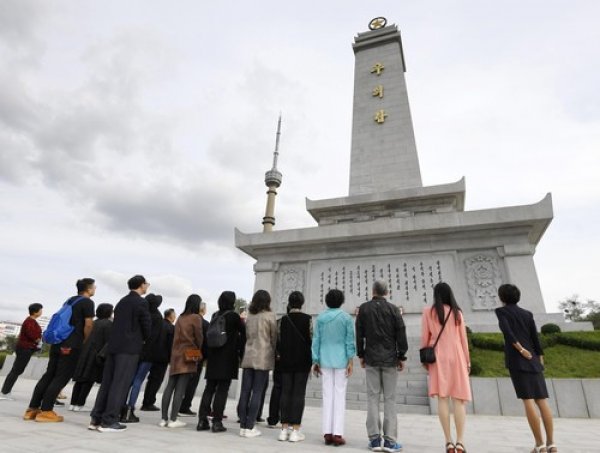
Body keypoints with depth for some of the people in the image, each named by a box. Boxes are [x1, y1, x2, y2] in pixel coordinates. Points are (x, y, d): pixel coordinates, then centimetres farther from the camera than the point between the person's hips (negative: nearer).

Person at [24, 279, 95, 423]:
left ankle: (32, 409, 15)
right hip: (72, 345, -8)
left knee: (49, 375, 13)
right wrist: (85, 343, -1)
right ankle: (45, 411, 0)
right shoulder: (87, 302, -9)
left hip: (58, 342, 8)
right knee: (61, 378, -2)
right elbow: (88, 325, -14)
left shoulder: (70, 300, 18)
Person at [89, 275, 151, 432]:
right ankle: (108, 421, 0)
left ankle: (96, 419, 15)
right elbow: (146, 326, -8)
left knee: (107, 383, 11)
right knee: (120, 384, -3)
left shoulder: (122, 302, 15)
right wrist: (144, 339, 13)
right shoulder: (141, 303, -8)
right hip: (129, 347, -8)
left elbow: (119, 324, 17)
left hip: (114, 345, 8)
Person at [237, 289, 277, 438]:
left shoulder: (249, 316, 9)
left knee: (245, 392, 7)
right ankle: (249, 427, 2)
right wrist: (275, 353, 13)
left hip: (248, 357, 5)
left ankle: (243, 426, 13)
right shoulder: (269, 315, -5)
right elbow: (274, 337, 0)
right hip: (263, 358, -5)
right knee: (257, 393, 0)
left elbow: (247, 336, 13)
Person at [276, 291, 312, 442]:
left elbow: (279, 340, 3)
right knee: (299, 393, 2)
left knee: (285, 392, 8)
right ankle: (295, 430, 3)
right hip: (302, 360, -2)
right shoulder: (307, 319, -5)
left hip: (286, 361, 3)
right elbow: (310, 339, -5)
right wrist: (311, 360, 4)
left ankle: (284, 429, 11)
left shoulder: (283, 319, 2)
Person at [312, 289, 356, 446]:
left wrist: (315, 361, 7)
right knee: (340, 395, 3)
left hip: (325, 360, 2)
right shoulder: (346, 317, -3)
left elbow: (316, 340, 2)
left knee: (327, 395, 7)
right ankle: (337, 434, 3)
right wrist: (350, 361, -2)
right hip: (341, 360, -2)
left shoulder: (320, 318, 2)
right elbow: (350, 340, -6)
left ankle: (327, 433, 9)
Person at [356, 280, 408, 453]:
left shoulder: (363, 308, 1)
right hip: (390, 359, -1)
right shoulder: (393, 309, -2)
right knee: (390, 398, 4)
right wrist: (402, 357, 4)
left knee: (373, 397, 5)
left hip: (371, 359, 1)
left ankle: (374, 439, 7)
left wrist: (361, 355, 10)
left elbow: (359, 334, 2)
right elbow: (401, 334, -3)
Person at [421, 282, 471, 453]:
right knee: (459, 399, 2)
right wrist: (467, 360, 16)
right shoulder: (457, 312, 6)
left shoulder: (428, 311, 2)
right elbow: (463, 338, 8)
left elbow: (424, 337, 0)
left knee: (443, 398, 0)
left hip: (438, 357, -1)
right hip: (456, 356, 1)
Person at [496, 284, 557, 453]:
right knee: (542, 400, 5)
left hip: (516, 359, -5)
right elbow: (536, 339, 9)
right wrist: (541, 364, 12)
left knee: (527, 401, -6)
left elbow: (506, 330, -16)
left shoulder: (501, 311, 3)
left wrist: (521, 350, -11)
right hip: (532, 360, 5)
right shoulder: (527, 314, 15)